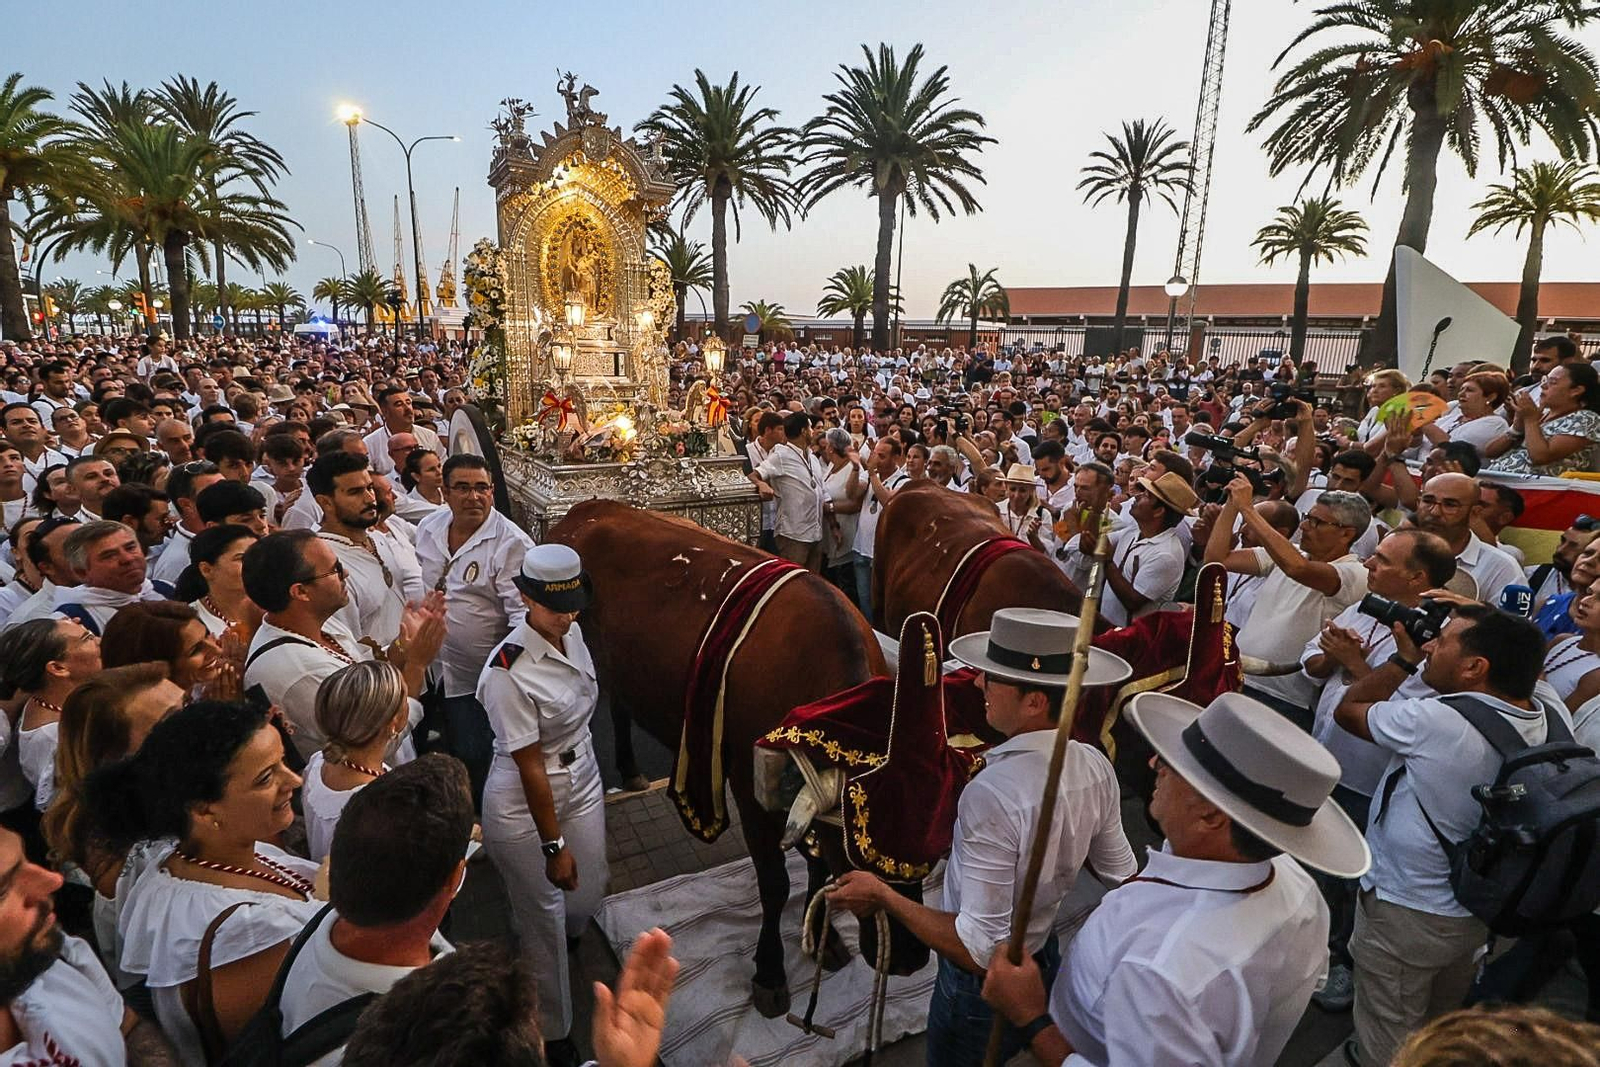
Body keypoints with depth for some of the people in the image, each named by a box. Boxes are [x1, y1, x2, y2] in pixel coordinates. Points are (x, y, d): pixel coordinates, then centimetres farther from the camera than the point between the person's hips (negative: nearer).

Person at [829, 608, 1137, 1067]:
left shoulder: (991, 795, -37)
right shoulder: (1096, 766, -14)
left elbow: (979, 949, -32)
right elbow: (1122, 874, 2)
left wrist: (882, 895, -22)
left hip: (984, 982, -5)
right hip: (1047, 957, 6)